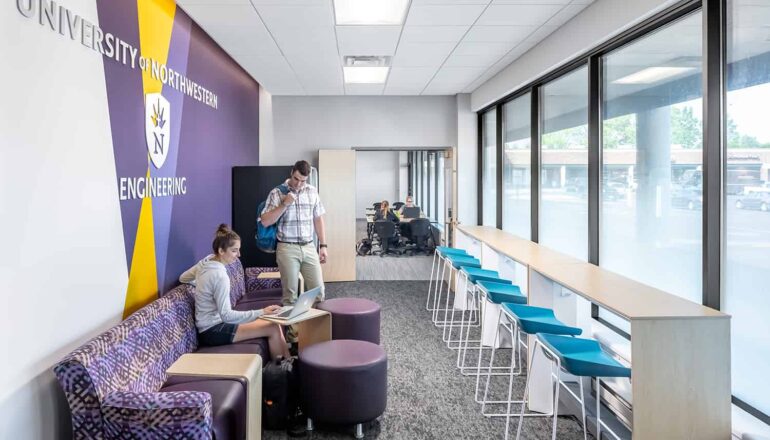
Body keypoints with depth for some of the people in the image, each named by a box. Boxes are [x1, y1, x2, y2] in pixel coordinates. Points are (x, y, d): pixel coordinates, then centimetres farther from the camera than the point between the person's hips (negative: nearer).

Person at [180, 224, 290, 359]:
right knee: (273, 329, -14)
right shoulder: (220, 275, -24)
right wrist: (261, 312, -28)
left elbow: (183, 278, 22)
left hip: (215, 323, 9)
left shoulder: (205, 262, 3)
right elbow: (226, 315, -26)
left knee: (274, 322, 5)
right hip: (213, 331, -9)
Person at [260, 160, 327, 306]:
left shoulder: (312, 191, 7)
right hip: (287, 249, -3)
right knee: (290, 292, 3)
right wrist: (284, 204, -17)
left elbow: (318, 219, 12)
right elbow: (265, 221, -9)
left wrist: (323, 245, 8)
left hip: (309, 247, 3)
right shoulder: (277, 192, -4)